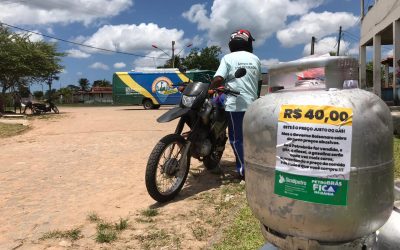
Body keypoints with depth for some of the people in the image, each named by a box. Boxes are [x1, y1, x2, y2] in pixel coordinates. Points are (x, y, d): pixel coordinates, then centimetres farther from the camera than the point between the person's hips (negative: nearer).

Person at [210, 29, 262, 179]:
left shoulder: (228, 58, -3)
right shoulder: (255, 59, 12)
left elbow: (218, 79, -14)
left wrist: (209, 91, 0)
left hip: (235, 104, -5)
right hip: (252, 104, 5)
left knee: (237, 138, 2)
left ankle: (243, 170, 2)